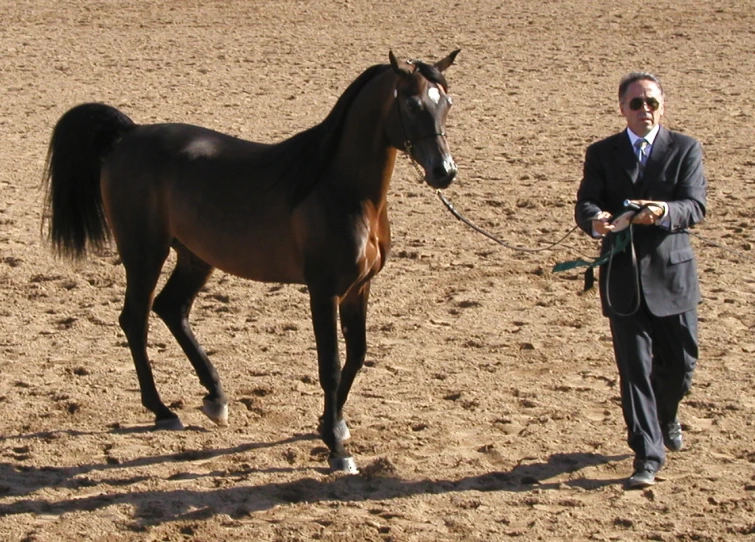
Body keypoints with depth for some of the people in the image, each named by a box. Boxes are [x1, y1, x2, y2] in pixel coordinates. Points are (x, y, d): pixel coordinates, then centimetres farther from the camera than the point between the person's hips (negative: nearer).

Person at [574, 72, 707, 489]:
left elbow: (695, 207, -11)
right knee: (634, 368, -2)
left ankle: (666, 417, 42)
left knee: (680, 362, 11)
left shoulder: (685, 150, 1)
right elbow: (585, 203, -7)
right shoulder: (602, 153, 4)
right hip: (623, 276, 0)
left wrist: (663, 212, -33)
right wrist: (595, 220, -32)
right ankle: (647, 454, 4)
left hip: (671, 272, 0)